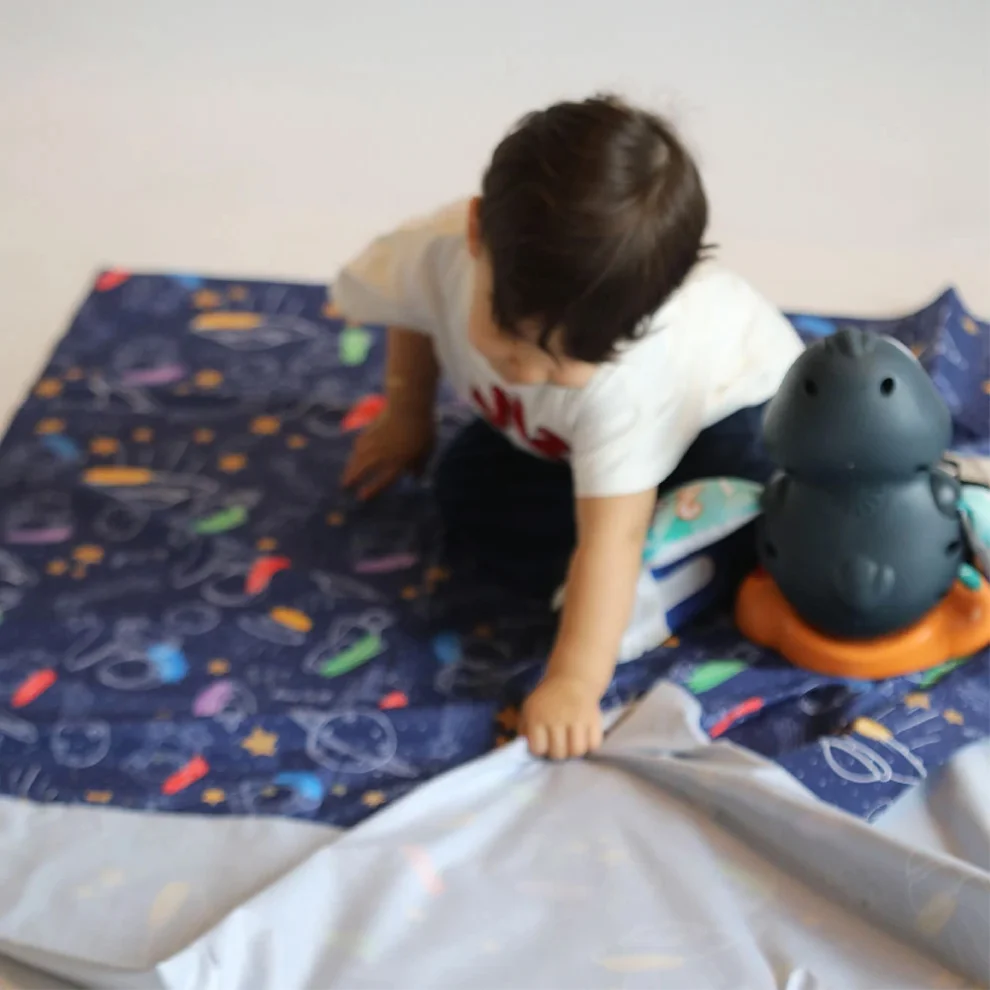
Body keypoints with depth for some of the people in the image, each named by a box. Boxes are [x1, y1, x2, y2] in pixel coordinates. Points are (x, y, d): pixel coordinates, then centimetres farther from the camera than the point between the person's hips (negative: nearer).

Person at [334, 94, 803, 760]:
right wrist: (408, 417, 9)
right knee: (470, 492, -15)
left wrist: (574, 683, -43)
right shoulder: (438, 253, -32)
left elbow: (611, 536, -41)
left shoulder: (626, 378, -46)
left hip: (723, 393, -5)